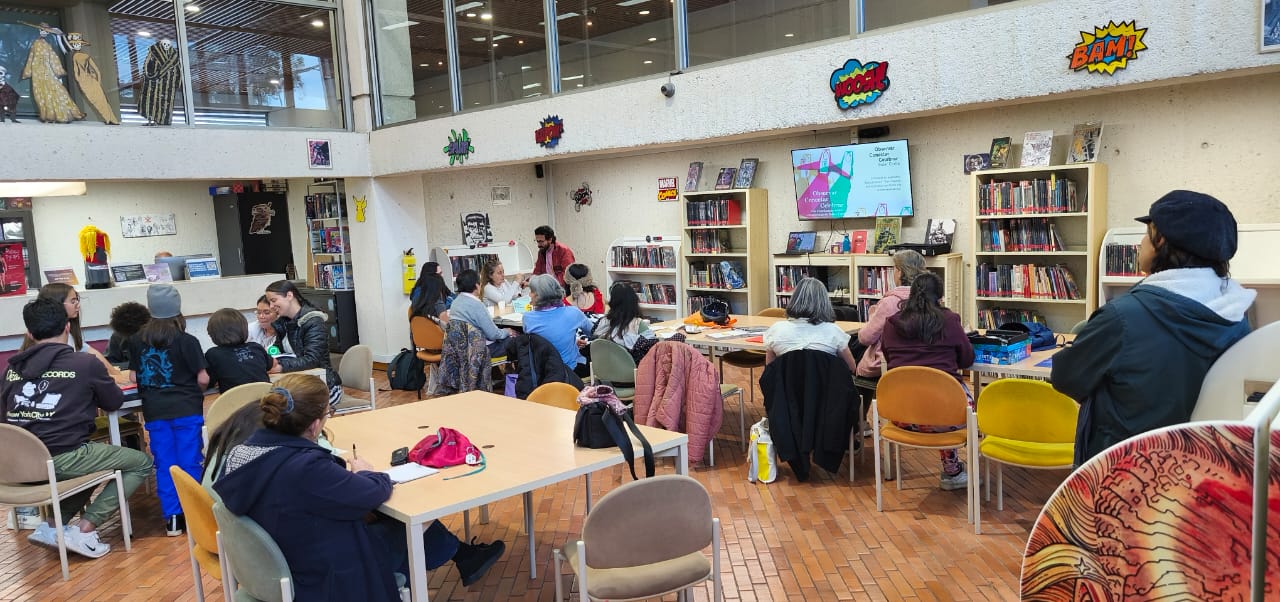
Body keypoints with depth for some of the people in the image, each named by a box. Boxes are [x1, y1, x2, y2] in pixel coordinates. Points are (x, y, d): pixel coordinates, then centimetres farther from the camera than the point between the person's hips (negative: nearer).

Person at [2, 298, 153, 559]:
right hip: (61, 459, -6)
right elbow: (115, 402, 10)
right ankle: (84, 529, 1)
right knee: (141, 463, 12)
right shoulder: (86, 363, -4)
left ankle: (52, 525, 16)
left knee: (91, 455, 33)